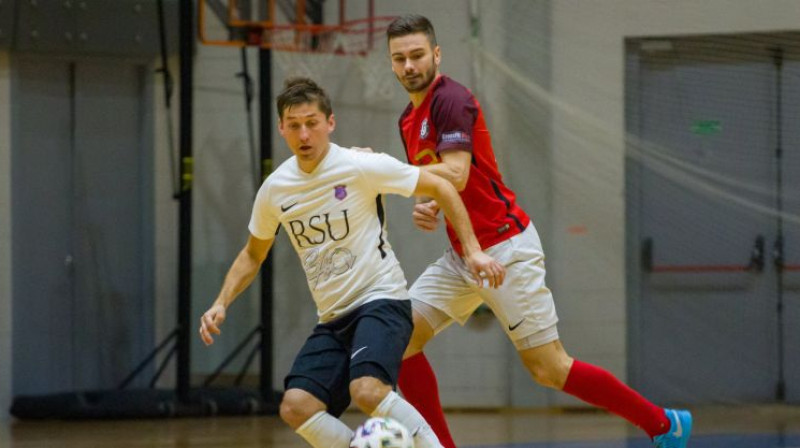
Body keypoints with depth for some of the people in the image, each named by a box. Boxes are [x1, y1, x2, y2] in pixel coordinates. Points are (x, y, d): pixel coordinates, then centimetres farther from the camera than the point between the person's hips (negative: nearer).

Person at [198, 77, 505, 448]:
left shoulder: (361, 167, -11)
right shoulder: (274, 189, 4)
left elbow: (440, 189, -1)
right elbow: (253, 255, 21)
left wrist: (472, 250, -7)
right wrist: (221, 303, 7)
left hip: (381, 300, -6)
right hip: (332, 319, 6)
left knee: (367, 391, -32)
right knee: (295, 408, -15)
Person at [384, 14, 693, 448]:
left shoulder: (450, 100, -14)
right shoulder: (409, 119, 14)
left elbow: (455, 175, -26)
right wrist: (426, 208, 1)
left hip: (505, 248, -9)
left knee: (549, 368, -8)